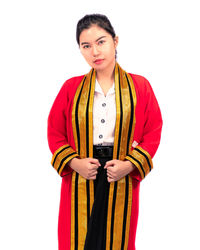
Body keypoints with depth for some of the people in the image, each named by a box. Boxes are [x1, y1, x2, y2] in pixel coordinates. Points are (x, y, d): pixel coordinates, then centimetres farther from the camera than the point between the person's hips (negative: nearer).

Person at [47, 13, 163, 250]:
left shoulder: (140, 86, 2)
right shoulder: (71, 87, 5)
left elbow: (153, 132, 2)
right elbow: (55, 132, 6)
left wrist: (129, 165, -11)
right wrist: (74, 162, -9)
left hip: (122, 181, 0)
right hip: (80, 179, 1)